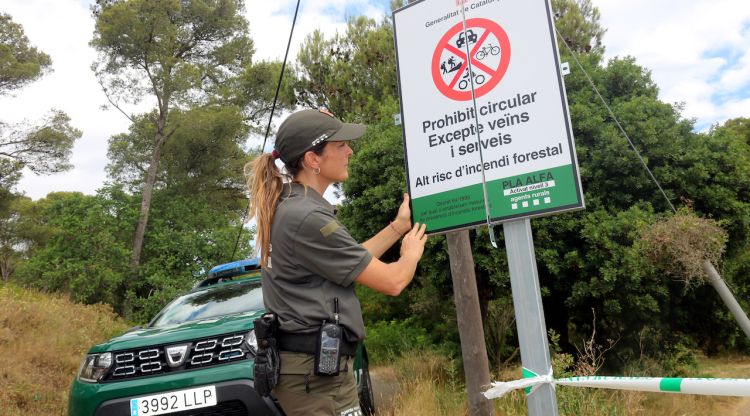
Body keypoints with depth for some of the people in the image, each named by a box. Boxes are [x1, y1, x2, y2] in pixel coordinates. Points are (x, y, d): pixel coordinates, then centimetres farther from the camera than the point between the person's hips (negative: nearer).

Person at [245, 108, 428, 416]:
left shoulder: (287, 206, 10)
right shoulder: (307, 218, -21)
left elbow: (354, 260, 20)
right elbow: (392, 281, -14)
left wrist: (399, 226, 18)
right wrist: (412, 251, 7)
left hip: (310, 362, 10)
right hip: (317, 370, -10)